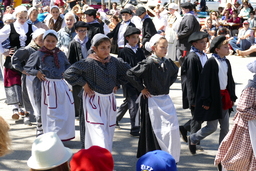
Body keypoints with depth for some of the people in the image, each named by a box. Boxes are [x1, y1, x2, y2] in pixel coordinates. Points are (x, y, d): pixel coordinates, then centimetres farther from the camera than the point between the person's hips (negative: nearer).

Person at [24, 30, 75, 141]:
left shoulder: (60, 54, 11)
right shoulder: (38, 54, 1)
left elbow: (67, 65, 24)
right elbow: (27, 67, 6)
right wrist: (37, 73, -9)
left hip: (62, 85, 4)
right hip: (47, 85, -4)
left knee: (68, 109, 3)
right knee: (51, 112, 1)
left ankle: (64, 134, 20)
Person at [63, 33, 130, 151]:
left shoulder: (113, 61, 2)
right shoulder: (89, 63, -14)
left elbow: (127, 70, 20)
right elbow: (68, 73, -17)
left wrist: (116, 84, 11)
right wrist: (84, 84, -13)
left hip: (109, 100, 6)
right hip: (93, 100, -6)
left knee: (108, 132, 10)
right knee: (98, 132, -11)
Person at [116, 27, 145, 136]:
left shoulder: (139, 51, 10)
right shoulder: (123, 52, -5)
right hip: (128, 82, -6)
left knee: (127, 103, 18)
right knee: (133, 105, -6)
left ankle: (115, 118, 39)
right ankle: (135, 129, 1)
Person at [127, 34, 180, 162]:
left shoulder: (167, 63, 3)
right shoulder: (148, 63, -16)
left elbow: (174, 72, 25)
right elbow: (130, 74, -19)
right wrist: (141, 88, -12)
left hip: (165, 99, 6)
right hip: (152, 100, -6)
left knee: (173, 128, 4)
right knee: (154, 130, 1)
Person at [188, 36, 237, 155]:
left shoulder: (226, 62, 8)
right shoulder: (211, 62, -15)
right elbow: (205, 82, -15)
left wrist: (232, 97, 14)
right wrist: (206, 101, -16)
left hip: (224, 97, 7)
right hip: (214, 98, -7)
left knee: (225, 127, 9)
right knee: (212, 127, -1)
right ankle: (193, 139, 22)